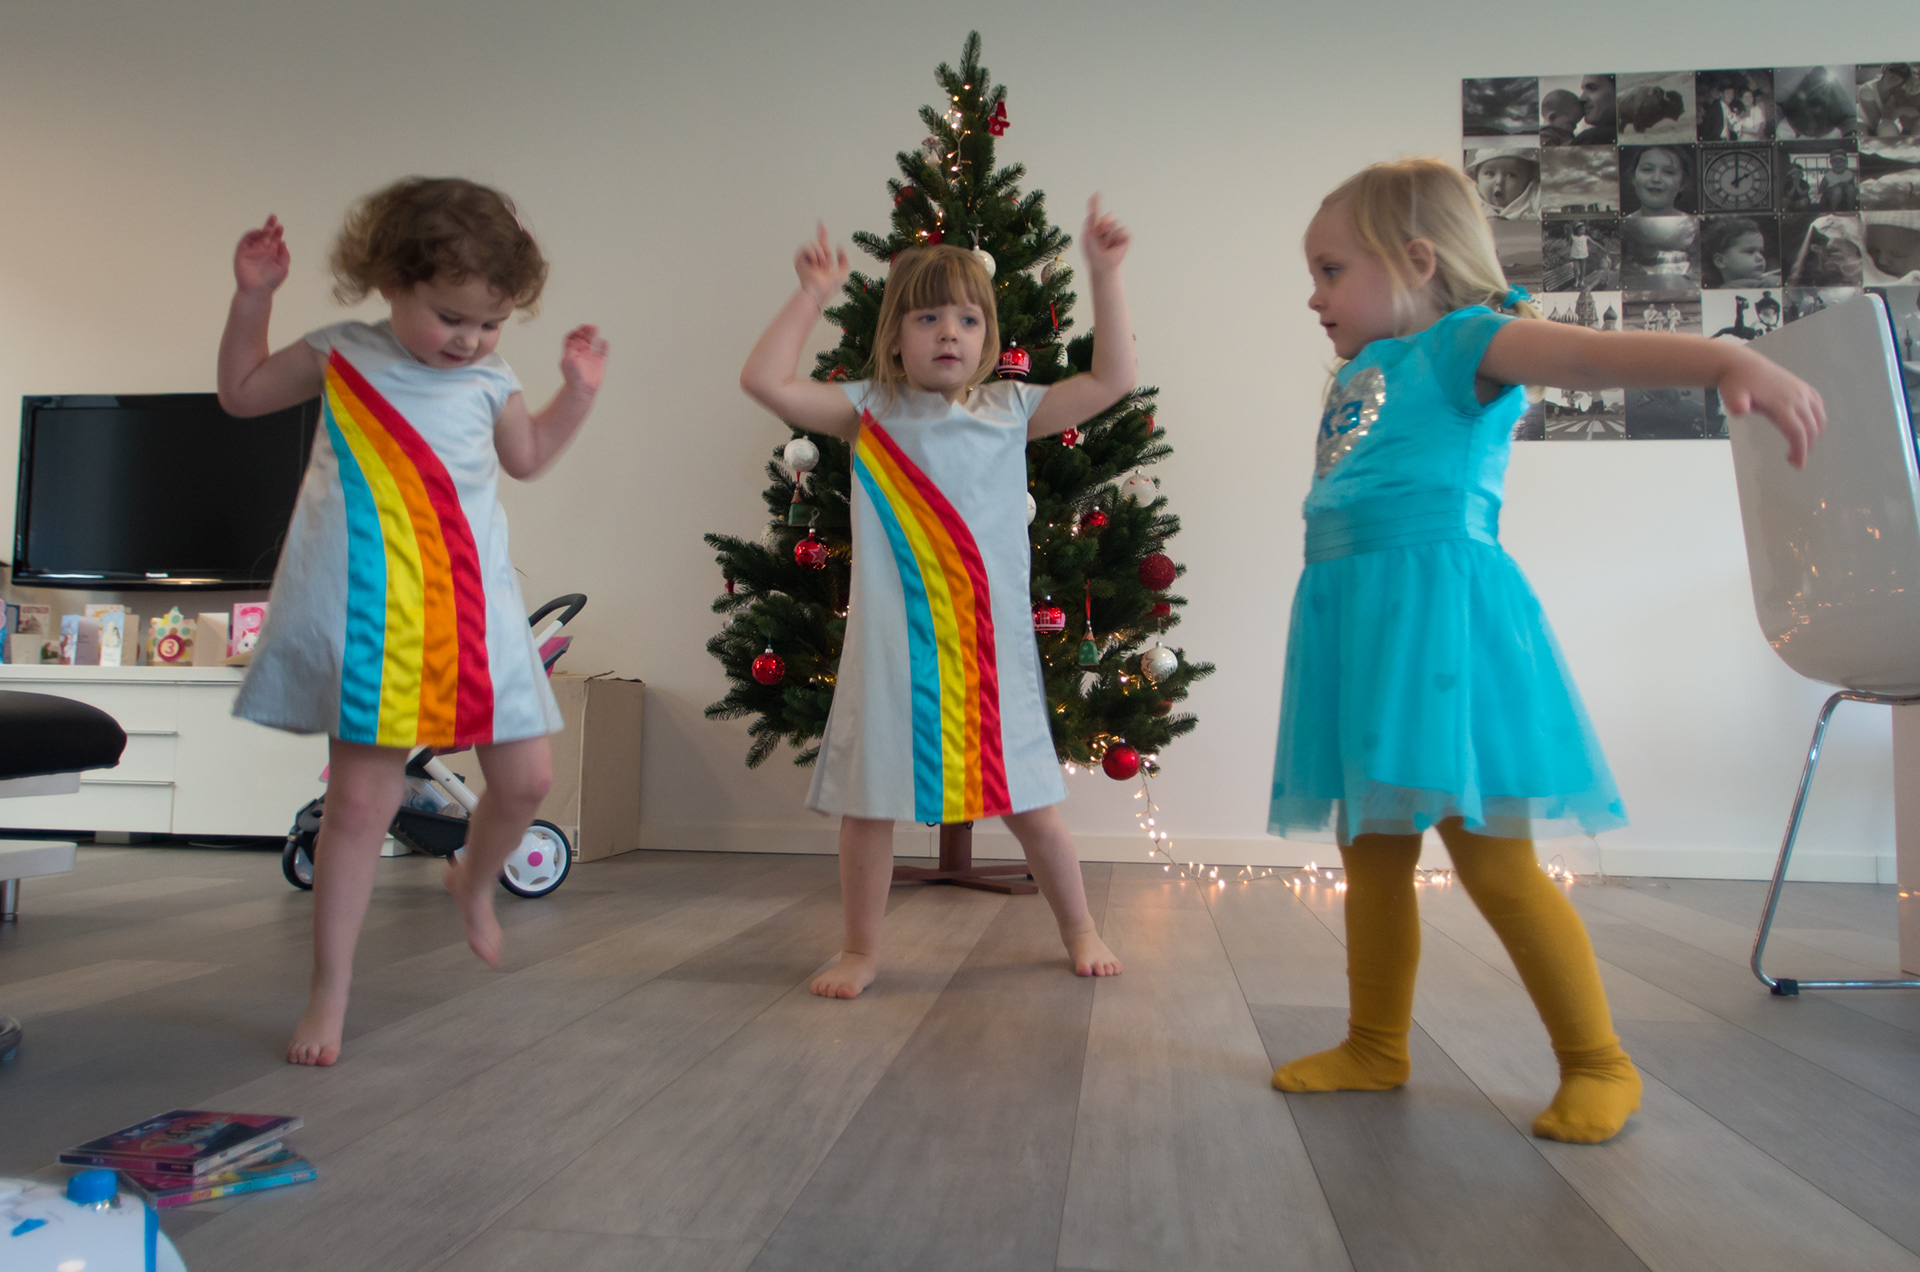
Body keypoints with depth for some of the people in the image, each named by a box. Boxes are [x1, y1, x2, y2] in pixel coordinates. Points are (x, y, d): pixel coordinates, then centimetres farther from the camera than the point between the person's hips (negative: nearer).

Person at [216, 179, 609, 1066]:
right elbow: (242, 394, 16)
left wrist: (578, 392, 17)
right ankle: (329, 994, 13)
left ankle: (474, 882, 37)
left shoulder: (490, 381, 10)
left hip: (471, 613, 3)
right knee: (361, 799, -1)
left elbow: (527, 456, 26)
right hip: (366, 616, -3)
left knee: (525, 778, 3)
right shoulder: (341, 355, 4)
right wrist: (252, 299, 7)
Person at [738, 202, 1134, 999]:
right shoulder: (868, 413, 5)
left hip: (990, 643, 1)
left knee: (1027, 802, 10)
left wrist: (1102, 276, 6)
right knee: (868, 801, 6)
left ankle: (1078, 929, 31)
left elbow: (1112, 380, 8)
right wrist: (812, 296, 1)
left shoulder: (1011, 410, 9)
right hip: (891, 645, 0)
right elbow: (764, 380, -2)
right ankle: (861, 949, 25)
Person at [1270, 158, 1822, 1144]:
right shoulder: (1357, 373, 20)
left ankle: (1598, 1064, 15)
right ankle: (1375, 1048, 29)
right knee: (1370, 852, 14)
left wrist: (1733, 361, -37)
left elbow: (1593, 353, -22)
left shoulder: (1464, 342, -3)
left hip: (1439, 609, -8)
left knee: (1490, 856, -3)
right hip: (1358, 618, 8)